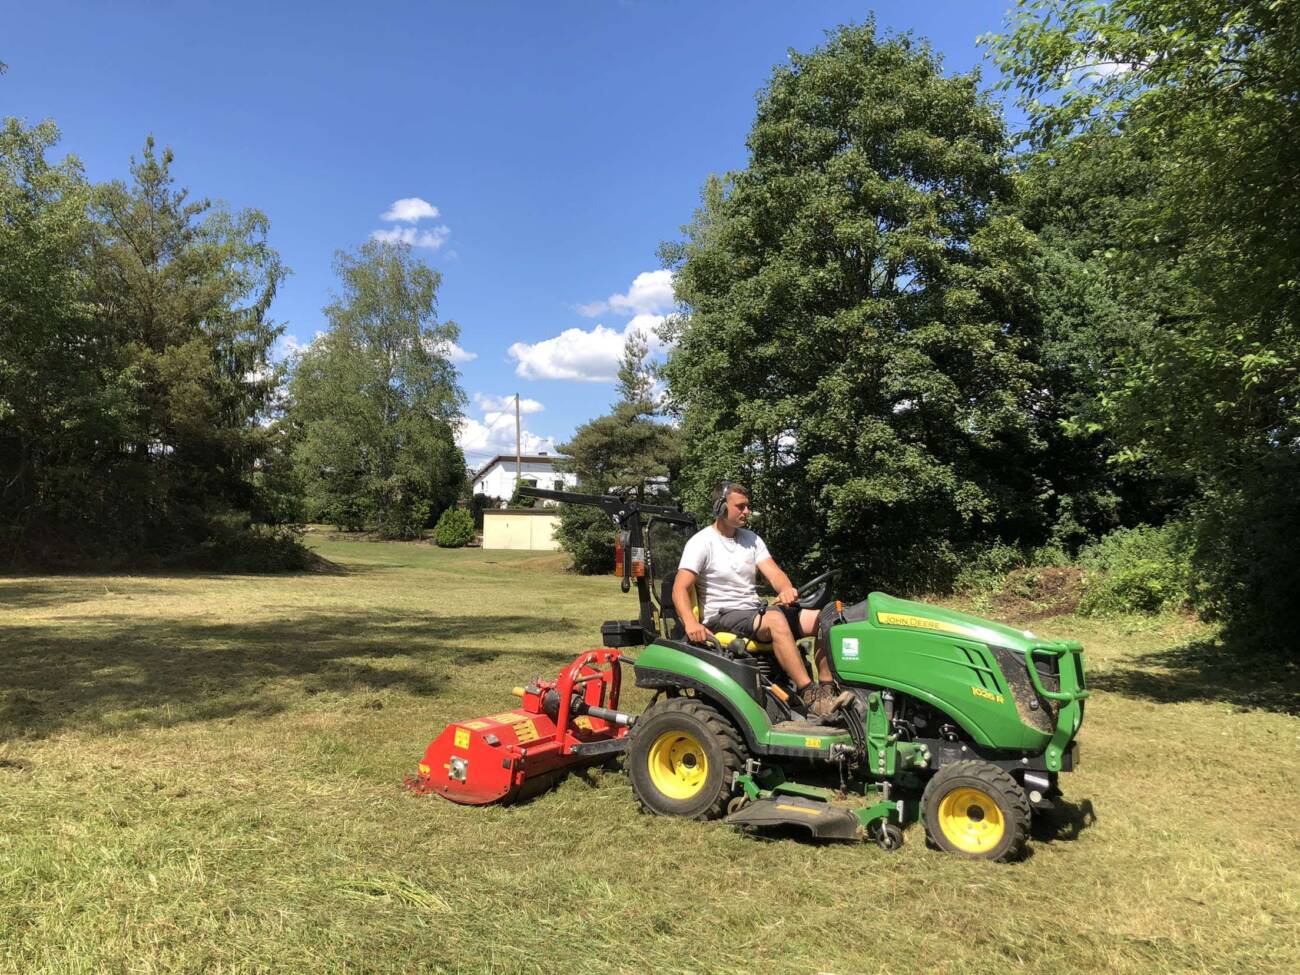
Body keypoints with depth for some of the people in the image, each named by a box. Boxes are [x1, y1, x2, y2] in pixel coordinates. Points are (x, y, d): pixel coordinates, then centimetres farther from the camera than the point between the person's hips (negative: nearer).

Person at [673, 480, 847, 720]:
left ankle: (827, 689, -14)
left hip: (756, 611, 7)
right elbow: (680, 589, -14)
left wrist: (787, 590, -23)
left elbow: (773, 573, 2)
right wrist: (691, 623, -33)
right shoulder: (701, 542, -5)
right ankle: (810, 696, -37)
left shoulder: (751, 539, 14)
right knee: (776, 619, -37)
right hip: (723, 617, -7)